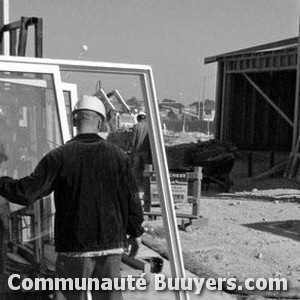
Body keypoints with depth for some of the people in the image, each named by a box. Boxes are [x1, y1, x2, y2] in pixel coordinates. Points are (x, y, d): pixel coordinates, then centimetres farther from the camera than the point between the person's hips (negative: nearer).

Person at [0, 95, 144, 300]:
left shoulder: (59, 157, -9)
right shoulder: (119, 156, -2)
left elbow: (26, 193, -11)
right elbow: (132, 199, 2)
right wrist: (135, 232, 17)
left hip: (74, 248, -2)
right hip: (111, 246, 2)